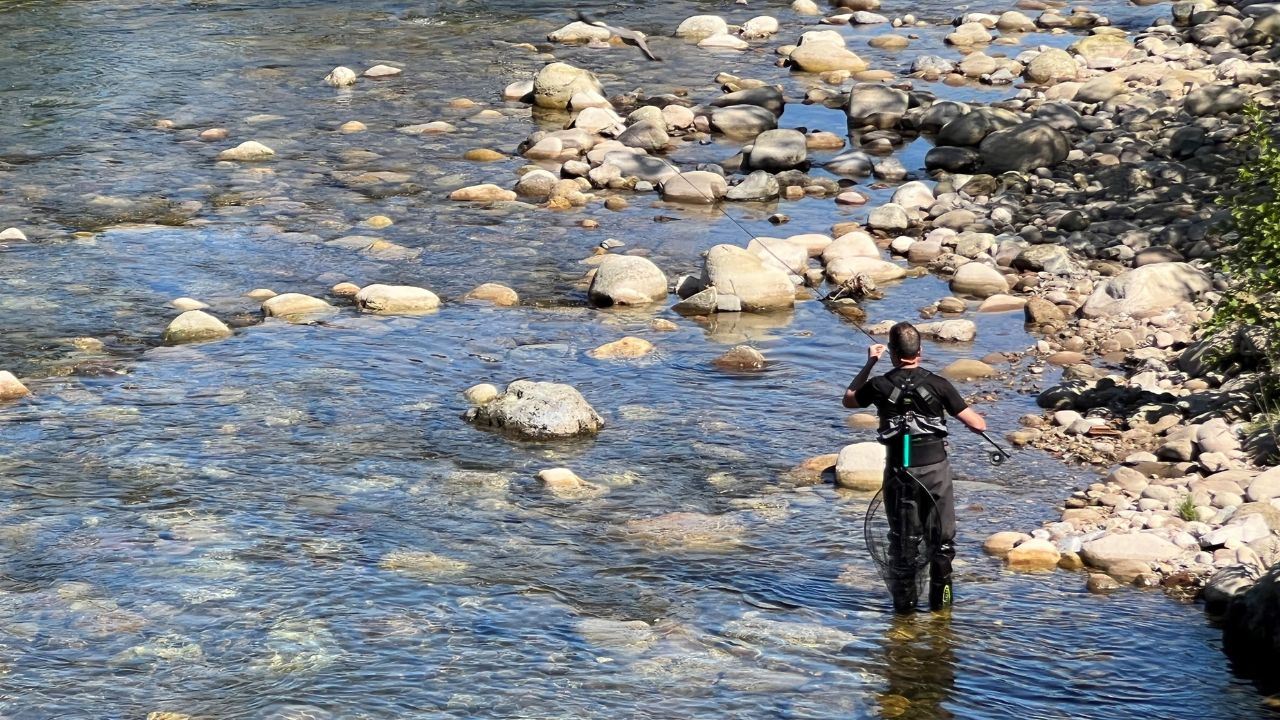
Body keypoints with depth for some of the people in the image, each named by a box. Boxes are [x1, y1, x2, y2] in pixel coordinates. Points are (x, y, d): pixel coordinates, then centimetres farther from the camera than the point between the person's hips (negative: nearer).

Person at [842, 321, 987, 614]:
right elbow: (978, 425, -6)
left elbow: (848, 400, 18)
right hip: (936, 469, -1)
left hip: (899, 472, 1)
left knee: (903, 540, 13)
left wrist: (869, 363, 21)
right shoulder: (937, 385, -9)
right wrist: (976, 419, 18)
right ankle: (940, 598, 21)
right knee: (941, 538, 16)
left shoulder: (880, 386, -6)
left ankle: (905, 602, 17)